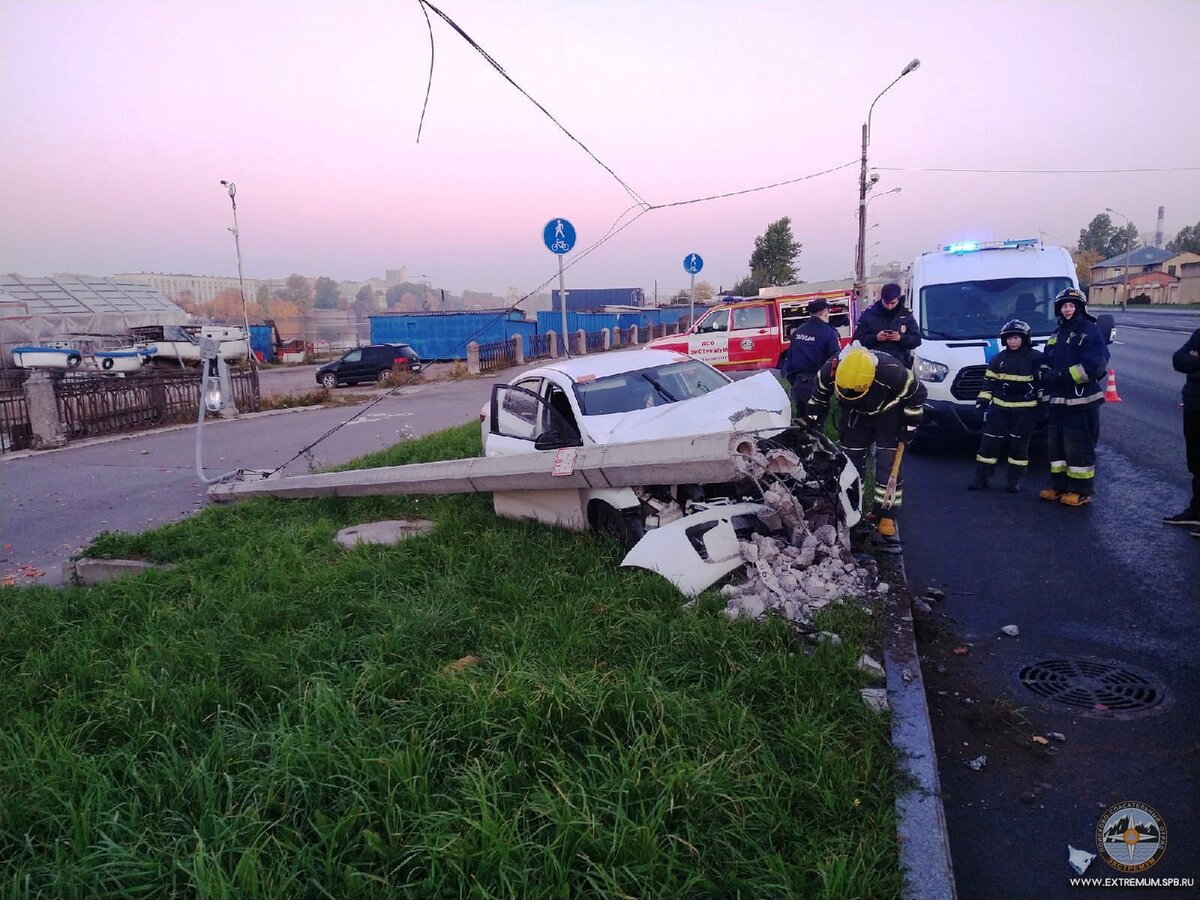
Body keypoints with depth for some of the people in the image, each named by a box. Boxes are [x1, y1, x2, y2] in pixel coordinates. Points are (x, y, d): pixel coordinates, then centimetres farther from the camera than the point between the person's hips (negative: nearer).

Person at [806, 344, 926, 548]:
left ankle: (887, 520, -2)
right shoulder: (829, 371, -30)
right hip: (854, 416, 3)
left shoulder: (892, 373, -37)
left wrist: (910, 424, -15)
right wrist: (811, 421, -4)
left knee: (888, 468, -9)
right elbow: (819, 396, -7)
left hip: (888, 416, -3)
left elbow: (917, 393, -17)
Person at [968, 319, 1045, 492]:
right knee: (989, 442, 2)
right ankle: (981, 479, 9)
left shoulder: (1035, 358, -5)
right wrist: (984, 400, 3)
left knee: (1019, 446, 4)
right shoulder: (998, 359, 6)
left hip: (1024, 410, -3)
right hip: (999, 408, 3)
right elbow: (989, 381, 10)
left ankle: (1014, 481, 15)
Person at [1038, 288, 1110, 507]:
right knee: (1056, 445, 13)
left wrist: (1064, 375, -21)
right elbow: (1047, 362, 20)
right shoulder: (1057, 336, 17)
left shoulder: (1090, 332, -7)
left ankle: (1082, 492, 4)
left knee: (1079, 447, -4)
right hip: (1058, 401, 8)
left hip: (1082, 402, -8)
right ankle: (1059, 486, 23)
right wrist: (1045, 374, -3)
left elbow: (1094, 365, -18)